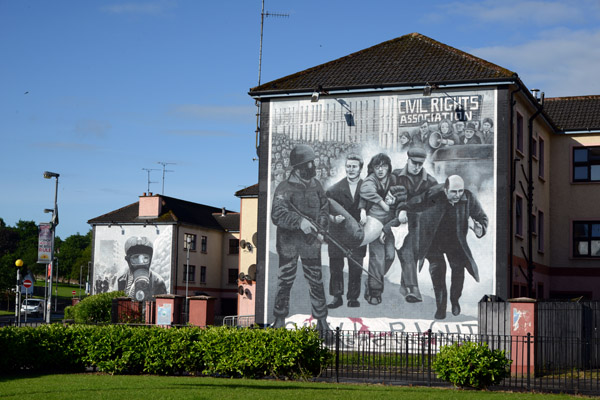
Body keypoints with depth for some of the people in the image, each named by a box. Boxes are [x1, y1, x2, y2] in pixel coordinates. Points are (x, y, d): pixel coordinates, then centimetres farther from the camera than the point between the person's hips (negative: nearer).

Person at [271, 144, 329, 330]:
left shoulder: (315, 185, 7)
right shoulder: (285, 188, -10)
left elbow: (325, 207, 16)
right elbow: (277, 215, -20)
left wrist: (320, 223, -4)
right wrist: (299, 221, -32)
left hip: (311, 243, 3)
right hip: (288, 243, -3)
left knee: (316, 282, 6)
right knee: (284, 282, 6)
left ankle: (321, 319, 17)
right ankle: (280, 319, 21)